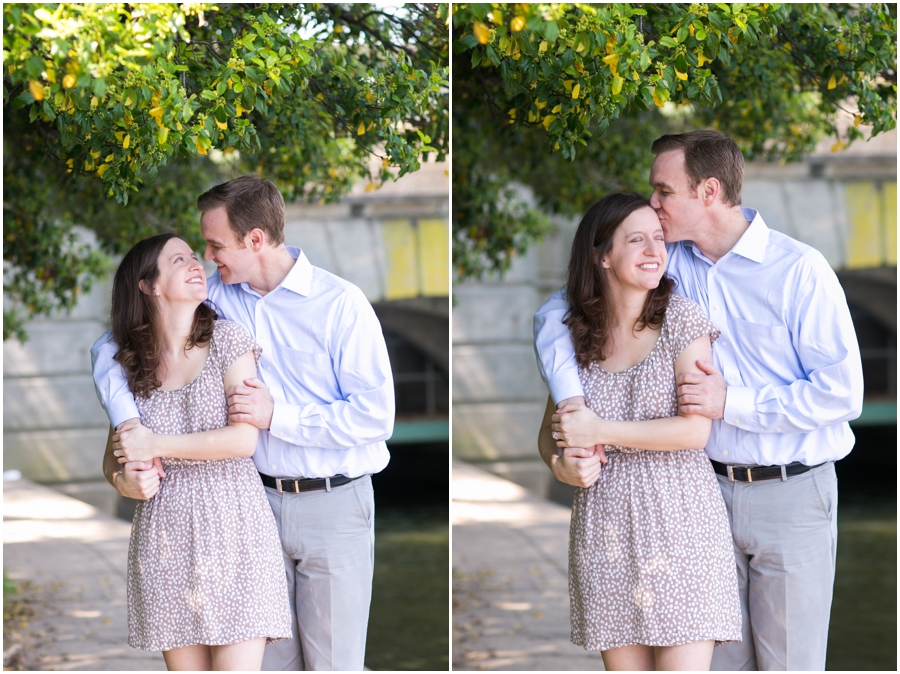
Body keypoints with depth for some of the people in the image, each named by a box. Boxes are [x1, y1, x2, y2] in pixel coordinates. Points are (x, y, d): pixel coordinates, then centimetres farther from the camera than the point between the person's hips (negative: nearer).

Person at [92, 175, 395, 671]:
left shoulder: (339, 304, -10)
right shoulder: (214, 295, 2)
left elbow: (375, 416, -14)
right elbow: (113, 346, 2)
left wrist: (277, 416, -19)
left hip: (334, 505, -4)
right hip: (259, 499, 4)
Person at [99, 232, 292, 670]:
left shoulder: (228, 340, 2)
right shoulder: (131, 365, 10)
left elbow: (244, 438, -9)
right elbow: (112, 459, 17)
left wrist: (156, 445, -7)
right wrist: (123, 478, -7)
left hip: (233, 528, -3)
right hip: (164, 533, 3)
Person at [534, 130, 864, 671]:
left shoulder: (798, 270, -11)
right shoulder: (666, 261, 3)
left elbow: (842, 393, -14)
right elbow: (557, 312, 4)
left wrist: (731, 401, -18)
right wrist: (572, 403, -12)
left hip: (792, 498, -4)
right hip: (708, 488, 4)